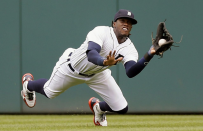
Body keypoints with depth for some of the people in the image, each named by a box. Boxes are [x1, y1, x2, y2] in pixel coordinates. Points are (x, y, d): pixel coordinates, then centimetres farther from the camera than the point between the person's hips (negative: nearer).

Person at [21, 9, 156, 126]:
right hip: (72, 68, -4)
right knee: (49, 92, 15)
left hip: (97, 74, 4)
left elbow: (131, 72, -39)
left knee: (122, 108, -4)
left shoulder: (129, 48, -22)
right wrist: (104, 62, -72)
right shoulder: (102, 32, -34)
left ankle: (98, 107, 32)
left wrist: (148, 56, -54)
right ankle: (29, 84, 53)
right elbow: (91, 54, -51)